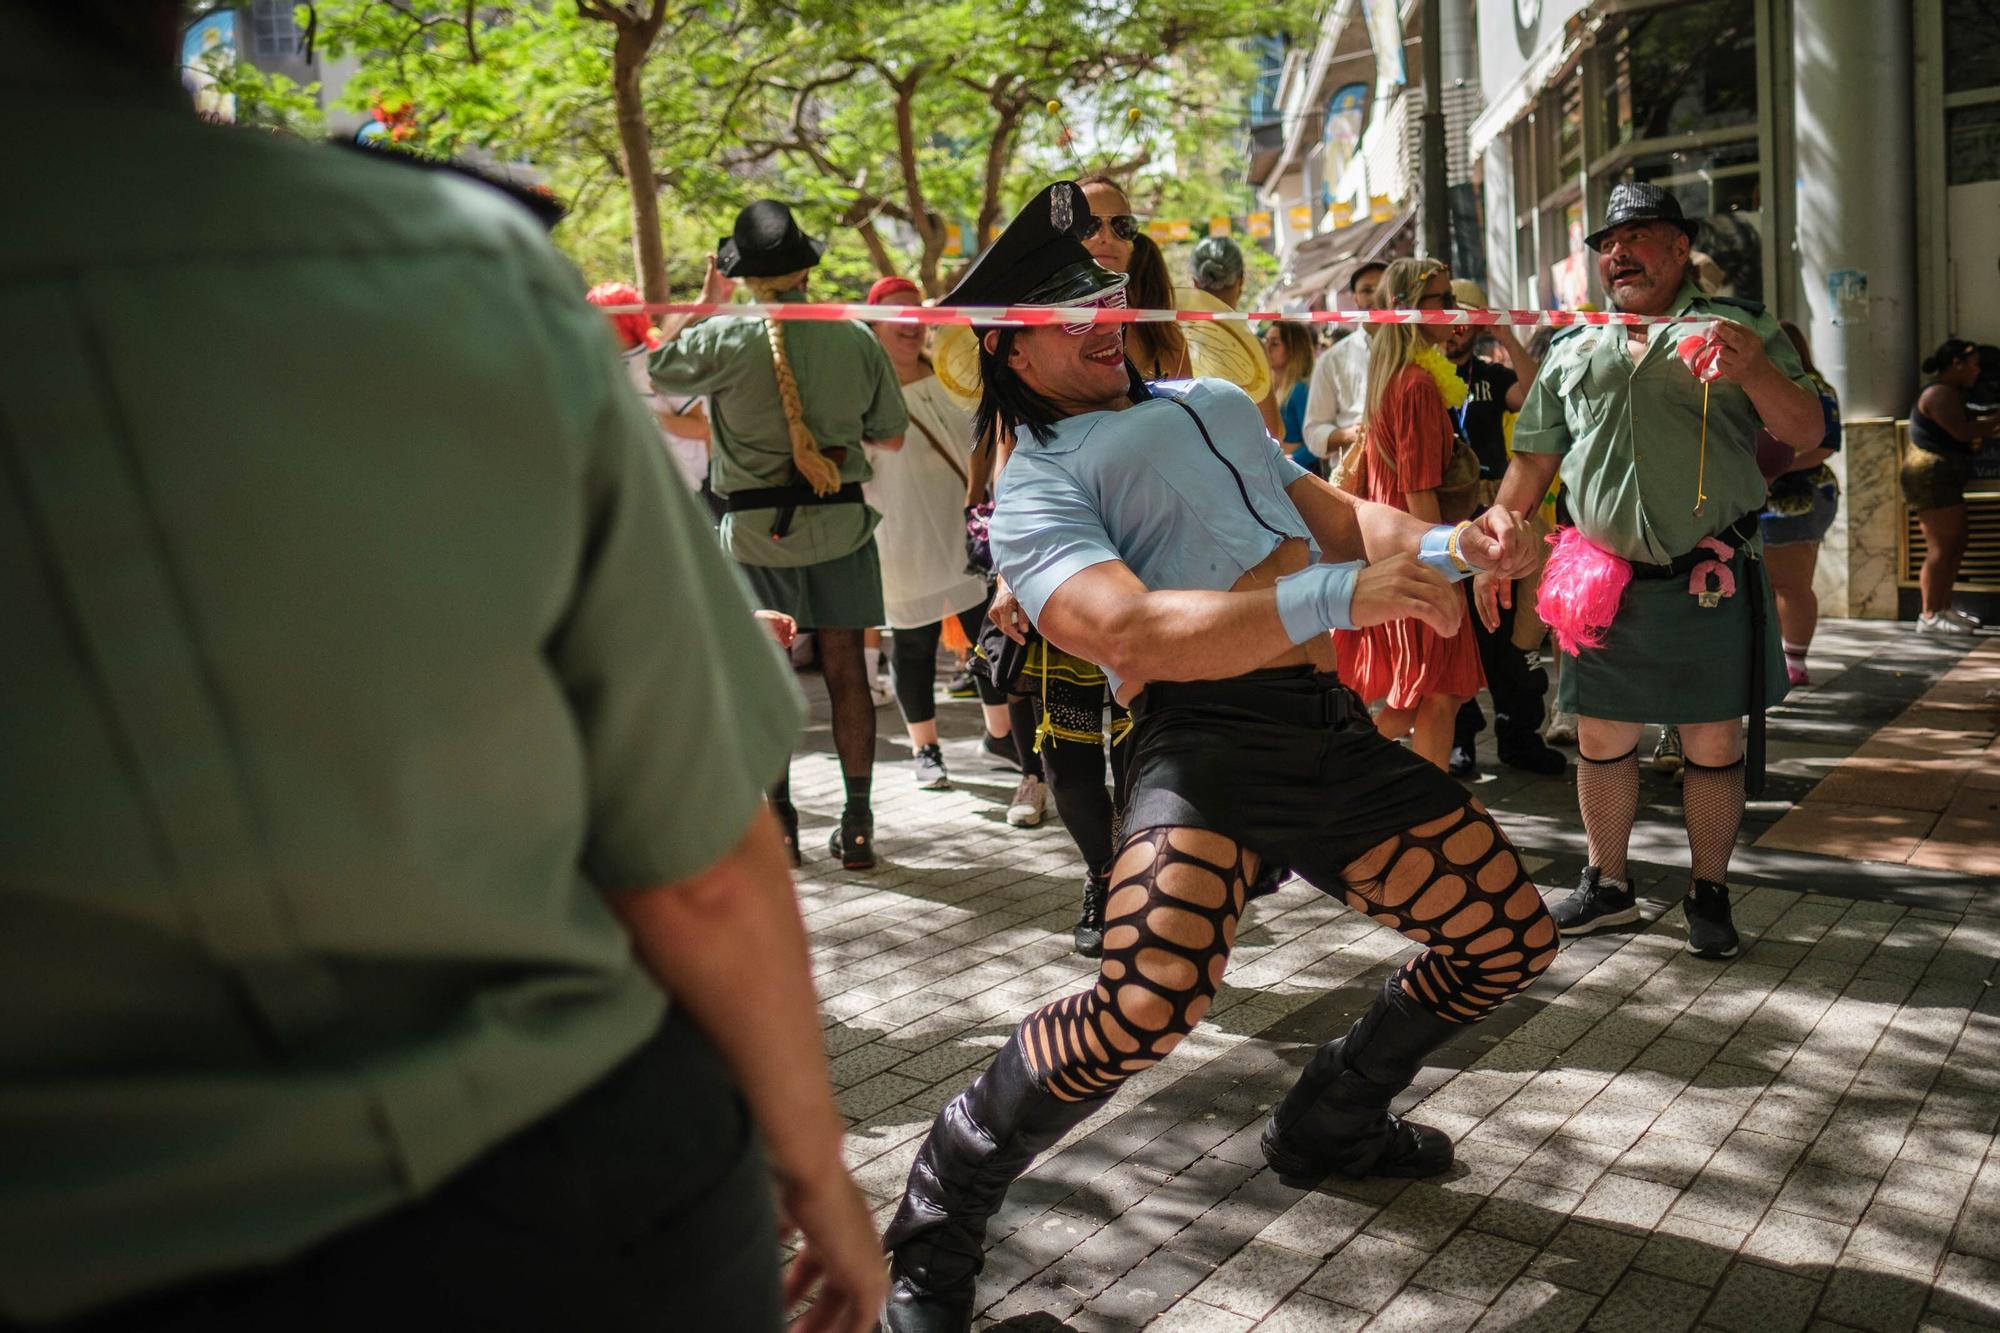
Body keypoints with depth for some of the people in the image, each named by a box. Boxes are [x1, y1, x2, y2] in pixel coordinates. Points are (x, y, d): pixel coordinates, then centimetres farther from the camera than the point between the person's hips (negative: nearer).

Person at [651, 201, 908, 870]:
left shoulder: (725, 339, -12)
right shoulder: (857, 340, -6)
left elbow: (659, 365, 8)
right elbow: (890, 434, 6)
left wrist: (705, 302, 16)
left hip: (756, 531, -1)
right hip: (841, 523, 1)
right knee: (845, 668, 6)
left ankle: (779, 823, 14)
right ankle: (857, 825, 11)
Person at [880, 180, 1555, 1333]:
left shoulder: (1216, 404, 26)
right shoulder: (1034, 492, 1)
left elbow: (1332, 514, 27)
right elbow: (1132, 631, -17)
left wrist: (1445, 545, 4)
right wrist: (1342, 596, -27)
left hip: (1331, 723, 8)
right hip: (1206, 733, -8)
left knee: (1513, 940, 12)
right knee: (1151, 998, -31)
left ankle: (1330, 1124, 35)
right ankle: (939, 1218, -5)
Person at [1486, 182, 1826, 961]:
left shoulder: (1739, 329, 4)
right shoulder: (1572, 348, 13)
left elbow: (1806, 434, -3)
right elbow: (1532, 461, 16)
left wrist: (1754, 369, -20)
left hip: (1710, 580, -2)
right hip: (1605, 580, 3)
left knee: (1715, 741, 5)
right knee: (1601, 737, 9)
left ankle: (1709, 892, 19)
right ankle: (1607, 884, 24)